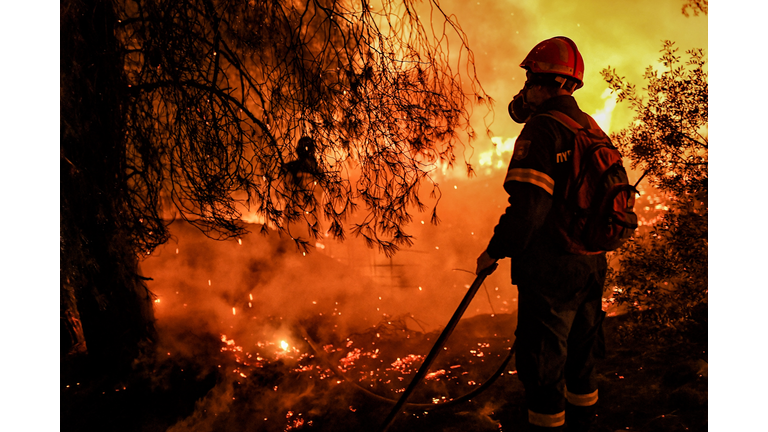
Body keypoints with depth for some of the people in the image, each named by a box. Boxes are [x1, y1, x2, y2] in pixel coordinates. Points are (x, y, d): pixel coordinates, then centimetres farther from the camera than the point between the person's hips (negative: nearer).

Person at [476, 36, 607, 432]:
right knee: (579, 356, 22)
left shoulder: (542, 129, -17)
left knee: (542, 365, 4)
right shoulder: (591, 129, 11)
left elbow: (528, 205, -24)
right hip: (591, 264, 9)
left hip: (551, 267, -9)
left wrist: (494, 252, -13)